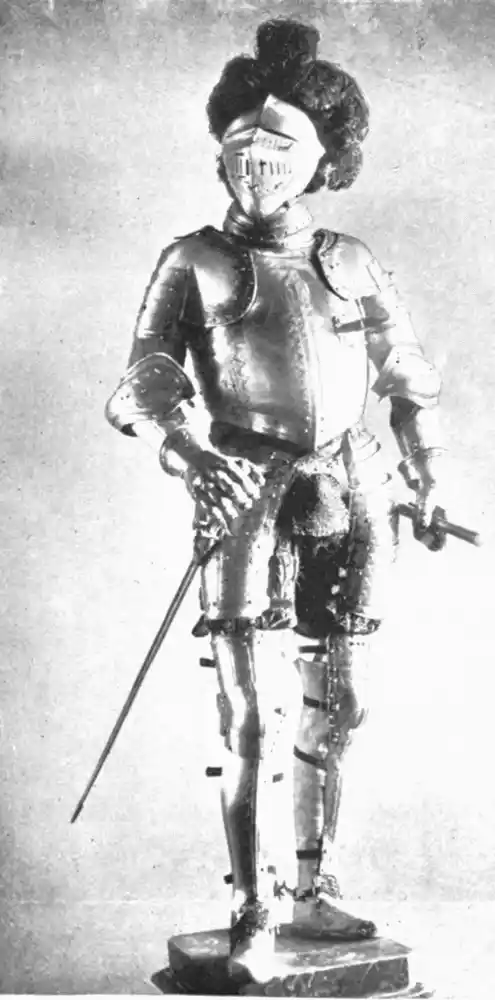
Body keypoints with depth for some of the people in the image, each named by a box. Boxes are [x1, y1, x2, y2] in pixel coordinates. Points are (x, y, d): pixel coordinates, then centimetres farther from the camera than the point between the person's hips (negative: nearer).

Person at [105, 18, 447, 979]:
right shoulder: (194, 263, 3)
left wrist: (426, 485, 19)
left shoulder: (351, 264, 10)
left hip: (350, 501, 4)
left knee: (332, 710, 11)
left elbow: (410, 380, 20)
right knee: (257, 719, -9)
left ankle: (309, 889, 26)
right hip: (250, 497, -3)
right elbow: (143, 383, -8)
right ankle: (253, 911, 4)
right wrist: (189, 453, -28)